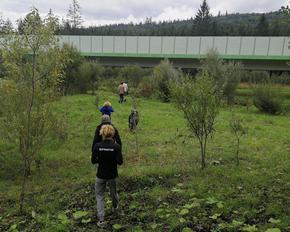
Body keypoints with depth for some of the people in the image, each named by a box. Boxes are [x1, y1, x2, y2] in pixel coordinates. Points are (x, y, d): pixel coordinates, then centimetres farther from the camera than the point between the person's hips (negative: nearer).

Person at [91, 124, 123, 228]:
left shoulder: (97, 146, -14)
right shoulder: (116, 146, -17)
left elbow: (93, 161, -8)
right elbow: (120, 162, -16)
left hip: (101, 175, 0)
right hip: (112, 175, 1)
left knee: (99, 195, 13)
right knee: (113, 192, 26)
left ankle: (101, 219, 6)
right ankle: (115, 206, 54)